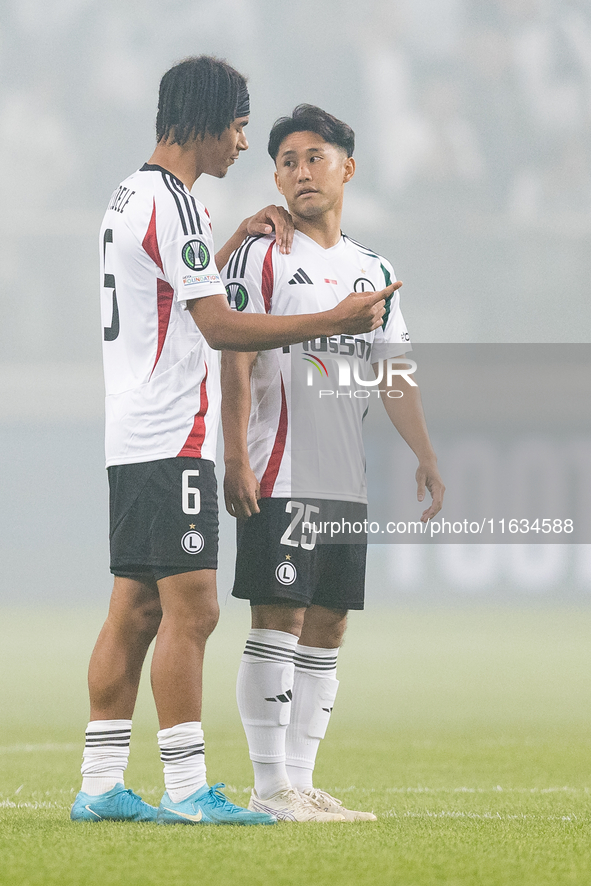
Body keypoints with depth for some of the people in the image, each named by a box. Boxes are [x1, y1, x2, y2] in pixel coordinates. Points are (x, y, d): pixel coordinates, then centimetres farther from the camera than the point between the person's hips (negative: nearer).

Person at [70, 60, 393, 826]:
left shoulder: (130, 196, 18)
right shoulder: (172, 202, -13)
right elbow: (218, 326, -17)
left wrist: (234, 240, 29)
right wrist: (331, 323, -17)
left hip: (131, 441, 10)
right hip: (171, 440, -10)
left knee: (135, 611, 9)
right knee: (190, 611, -10)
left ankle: (100, 784, 8)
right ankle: (186, 791, -11)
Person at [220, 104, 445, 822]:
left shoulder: (374, 271, 16)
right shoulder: (261, 258, -2)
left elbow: (393, 374, 16)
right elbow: (236, 364, -8)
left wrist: (424, 455, 5)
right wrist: (234, 458, -17)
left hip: (347, 481, 6)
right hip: (280, 476, -6)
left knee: (326, 627, 6)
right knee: (278, 620, -9)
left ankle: (299, 783, 10)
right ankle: (269, 787, -7)